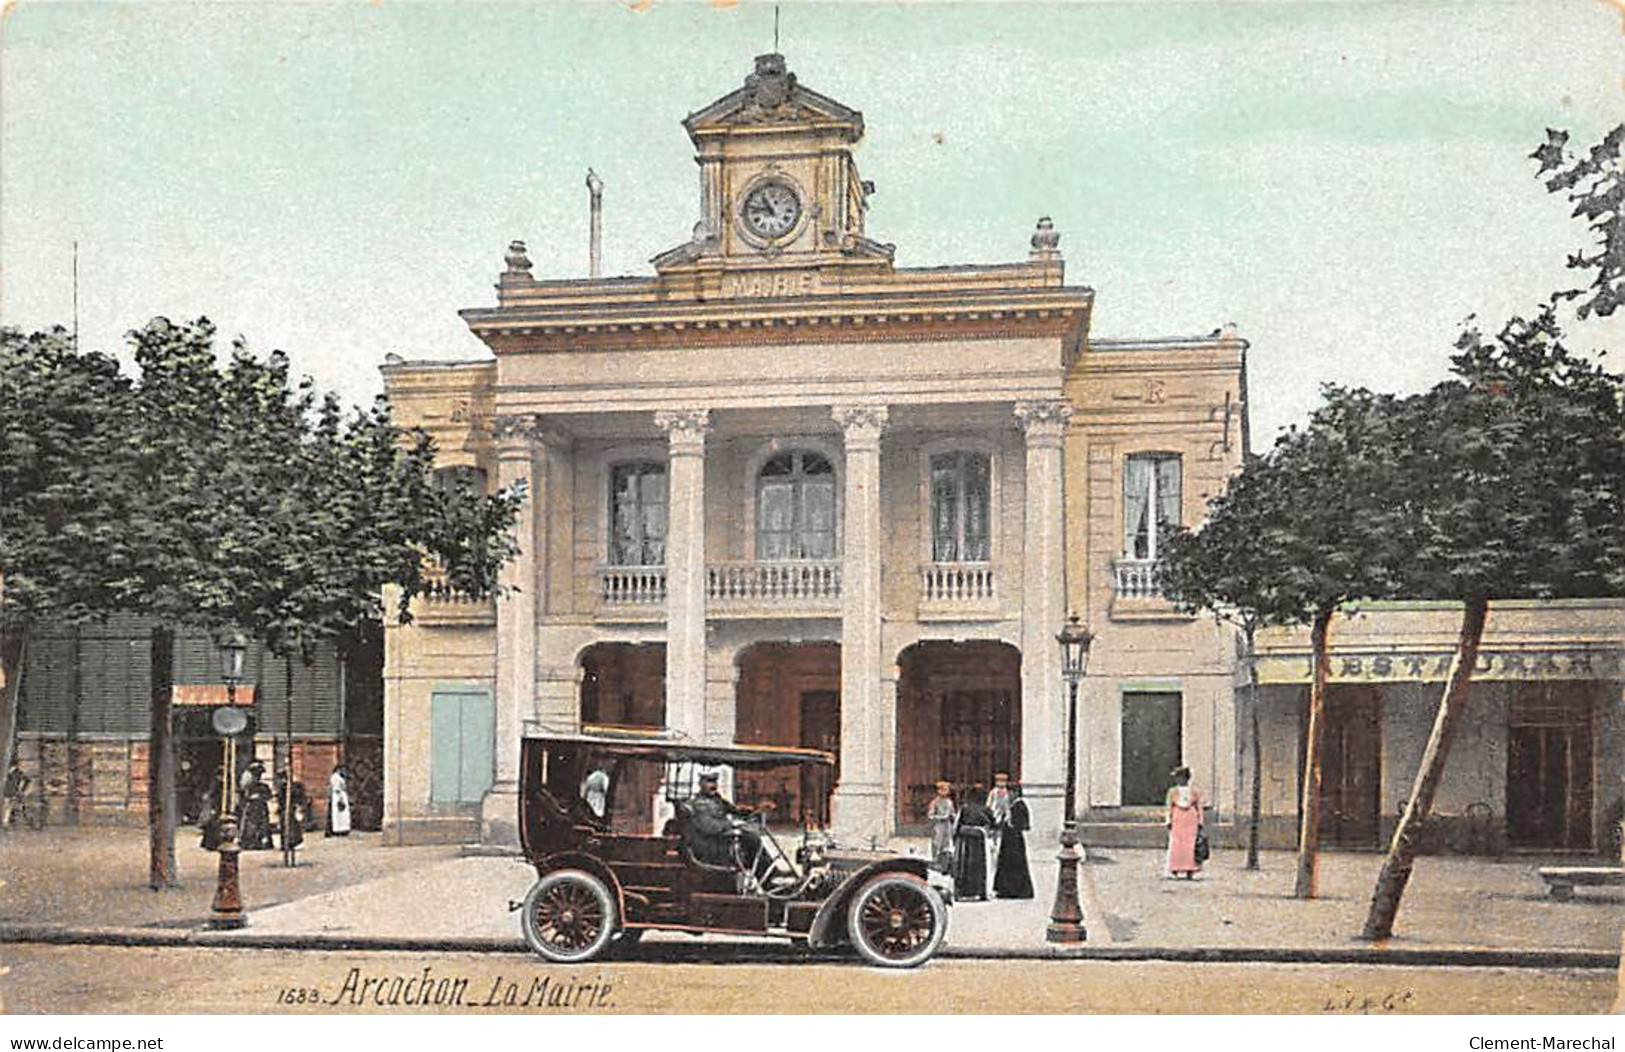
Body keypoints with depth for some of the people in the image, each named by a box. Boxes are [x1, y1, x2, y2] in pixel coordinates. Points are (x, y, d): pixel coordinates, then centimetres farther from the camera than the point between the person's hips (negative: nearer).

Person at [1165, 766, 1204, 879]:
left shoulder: (1194, 792, 12)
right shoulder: (1173, 792, 13)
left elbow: (1199, 807, 11)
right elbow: (1169, 807, 9)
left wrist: (1200, 822, 3)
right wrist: (1169, 820, 0)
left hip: (1191, 821, 0)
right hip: (1177, 821, 0)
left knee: (1190, 846, -5)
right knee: (1175, 845, -8)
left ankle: (1190, 872, -4)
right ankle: (1173, 871, -8)